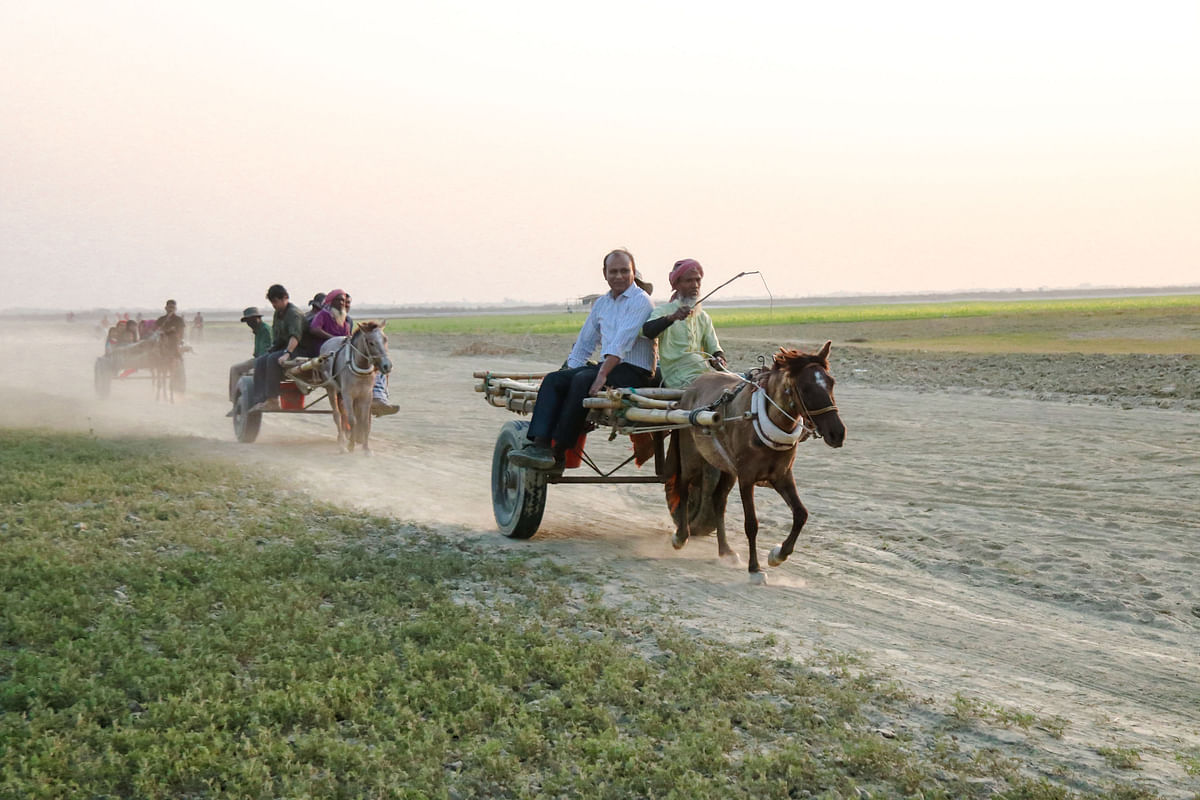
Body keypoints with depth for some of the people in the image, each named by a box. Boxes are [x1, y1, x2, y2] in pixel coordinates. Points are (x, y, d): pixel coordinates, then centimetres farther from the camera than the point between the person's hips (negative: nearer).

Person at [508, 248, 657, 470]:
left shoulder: (640, 300, -7)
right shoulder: (601, 303, 18)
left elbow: (622, 342, -19)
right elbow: (585, 342, 26)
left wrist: (602, 374, -28)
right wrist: (570, 369, 18)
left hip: (636, 372, -8)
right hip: (607, 366, 8)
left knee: (583, 379, -31)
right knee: (553, 379, -12)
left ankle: (558, 452, -28)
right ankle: (539, 444, -27)